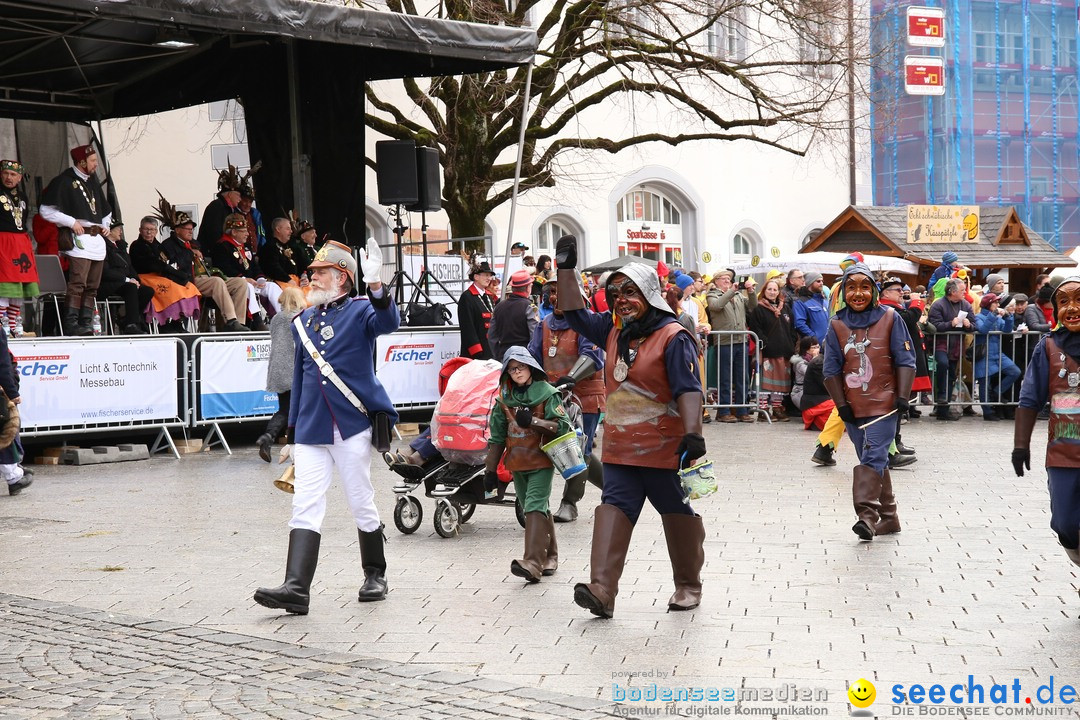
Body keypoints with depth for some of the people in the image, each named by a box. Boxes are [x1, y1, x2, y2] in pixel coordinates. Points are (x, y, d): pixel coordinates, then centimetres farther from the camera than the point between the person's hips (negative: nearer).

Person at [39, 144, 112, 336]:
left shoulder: (93, 180, 20)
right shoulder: (64, 181, -5)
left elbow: (105, 209, 34)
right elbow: (45, 210, -9)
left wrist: (106, 224, 16)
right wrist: (71, 222, -12)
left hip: (98, 239, 8)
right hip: (79, 239, -8)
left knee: (92, 286, 7)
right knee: (77, 283, -16)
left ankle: (86, 324, 11)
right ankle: (71, 325, -16)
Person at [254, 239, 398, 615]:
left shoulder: (360, 310, -1)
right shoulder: (303, 321, 16)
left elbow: (388, 323, -25)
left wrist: (376, 285, -42)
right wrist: (292, 433, 17)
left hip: (352, 427, -5)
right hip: (311, 429, 5)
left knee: (362, 505, 6)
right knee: (305, 507, -5)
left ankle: (375, 576, 24)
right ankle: (296, 588, -10)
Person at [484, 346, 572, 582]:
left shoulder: (547, 393, -5)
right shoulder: (504, 399, 9)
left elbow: (562, 426, -11)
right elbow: (497, 437, 13)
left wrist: (532, 421, -22)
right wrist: (490, 470, 12)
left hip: (541, 461, -5)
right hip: (517, 465, 5)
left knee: (534, 507, -17)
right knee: (535, 510, 12)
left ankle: (533, 563, -26)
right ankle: (549, 556, 25)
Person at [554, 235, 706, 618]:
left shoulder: (673, 336, -11)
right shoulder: (613, 332, 11)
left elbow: (689, 389, -18)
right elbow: (575, 314, 21)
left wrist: (692, 433, -29)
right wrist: (566, 268, 13)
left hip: (665, 449, -6)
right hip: (620, 448, 6)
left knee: (679, 515, 9)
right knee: (613, 508, -8)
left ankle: (688, 586, 25)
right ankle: (602, 589, -16)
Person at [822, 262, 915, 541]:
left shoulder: (890, 318, 0)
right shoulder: (837, 325, 5)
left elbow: (905, 360, 1)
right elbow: (832, 369, 7)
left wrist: (902, 396, -7)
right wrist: (841, 404, 1)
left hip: (884, 403, -3)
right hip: (853, 407, 3)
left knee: (873, 457, -16)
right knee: (874, 462, 10)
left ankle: (867, 514, -22)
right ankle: (888, 517, 18)